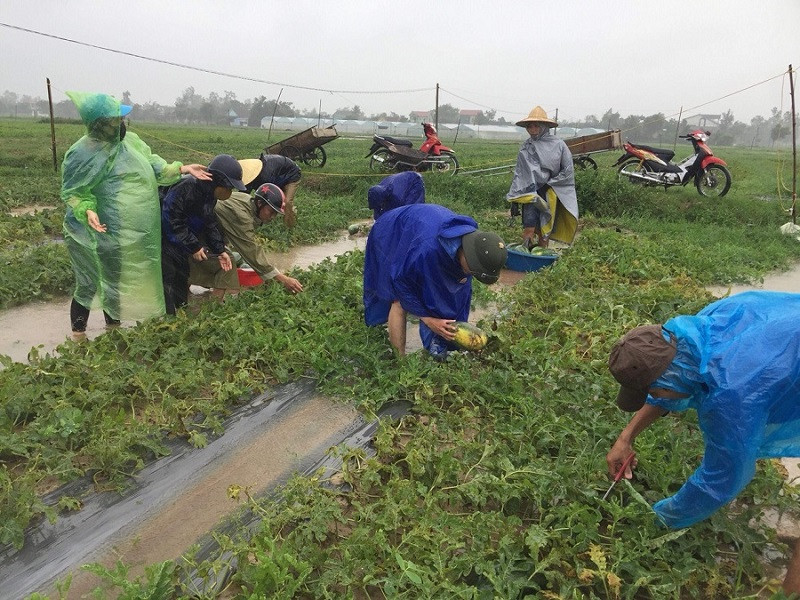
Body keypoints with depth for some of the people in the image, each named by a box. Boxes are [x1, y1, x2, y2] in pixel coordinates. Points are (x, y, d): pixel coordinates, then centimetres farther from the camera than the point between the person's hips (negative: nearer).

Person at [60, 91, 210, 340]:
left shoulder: (129, 140, 4)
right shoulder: (83, 154, -17)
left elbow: (153, 166, 12)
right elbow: (72, 192, -13)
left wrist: (182, 169, -2)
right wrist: (87, 211, -32)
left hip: (133, 235, 7)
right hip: (102, 233, -7)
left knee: (116, 281, 21)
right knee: (90, 284, 5)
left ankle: (113, 326, 38)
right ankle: (78, 334, 23)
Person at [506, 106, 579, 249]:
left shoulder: (559, 145, 0)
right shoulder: (526, 148, 5)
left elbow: (568, 172, 0)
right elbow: (518, 175, 6)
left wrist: (548, 184, -9)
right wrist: (514, 200, 1)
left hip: (551, 196, 0)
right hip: (530, 194, 1)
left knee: (545, 233, 4)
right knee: (529, 230, -14)